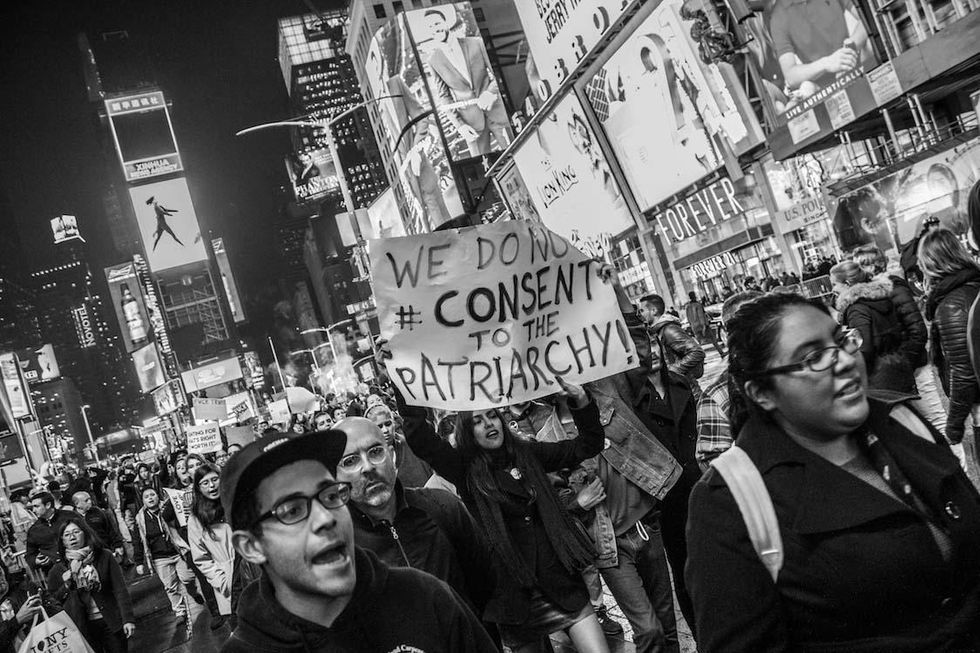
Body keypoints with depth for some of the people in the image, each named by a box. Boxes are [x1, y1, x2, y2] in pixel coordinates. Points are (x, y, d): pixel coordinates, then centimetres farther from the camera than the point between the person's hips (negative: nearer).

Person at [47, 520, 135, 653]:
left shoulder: (104, 557, -2)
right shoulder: (57, 570, 2)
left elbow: (120, 590, -5)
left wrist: (128, 619, -12)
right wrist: (66, 584, -10)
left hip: (111, 622, -1)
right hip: (82, 628, 1)